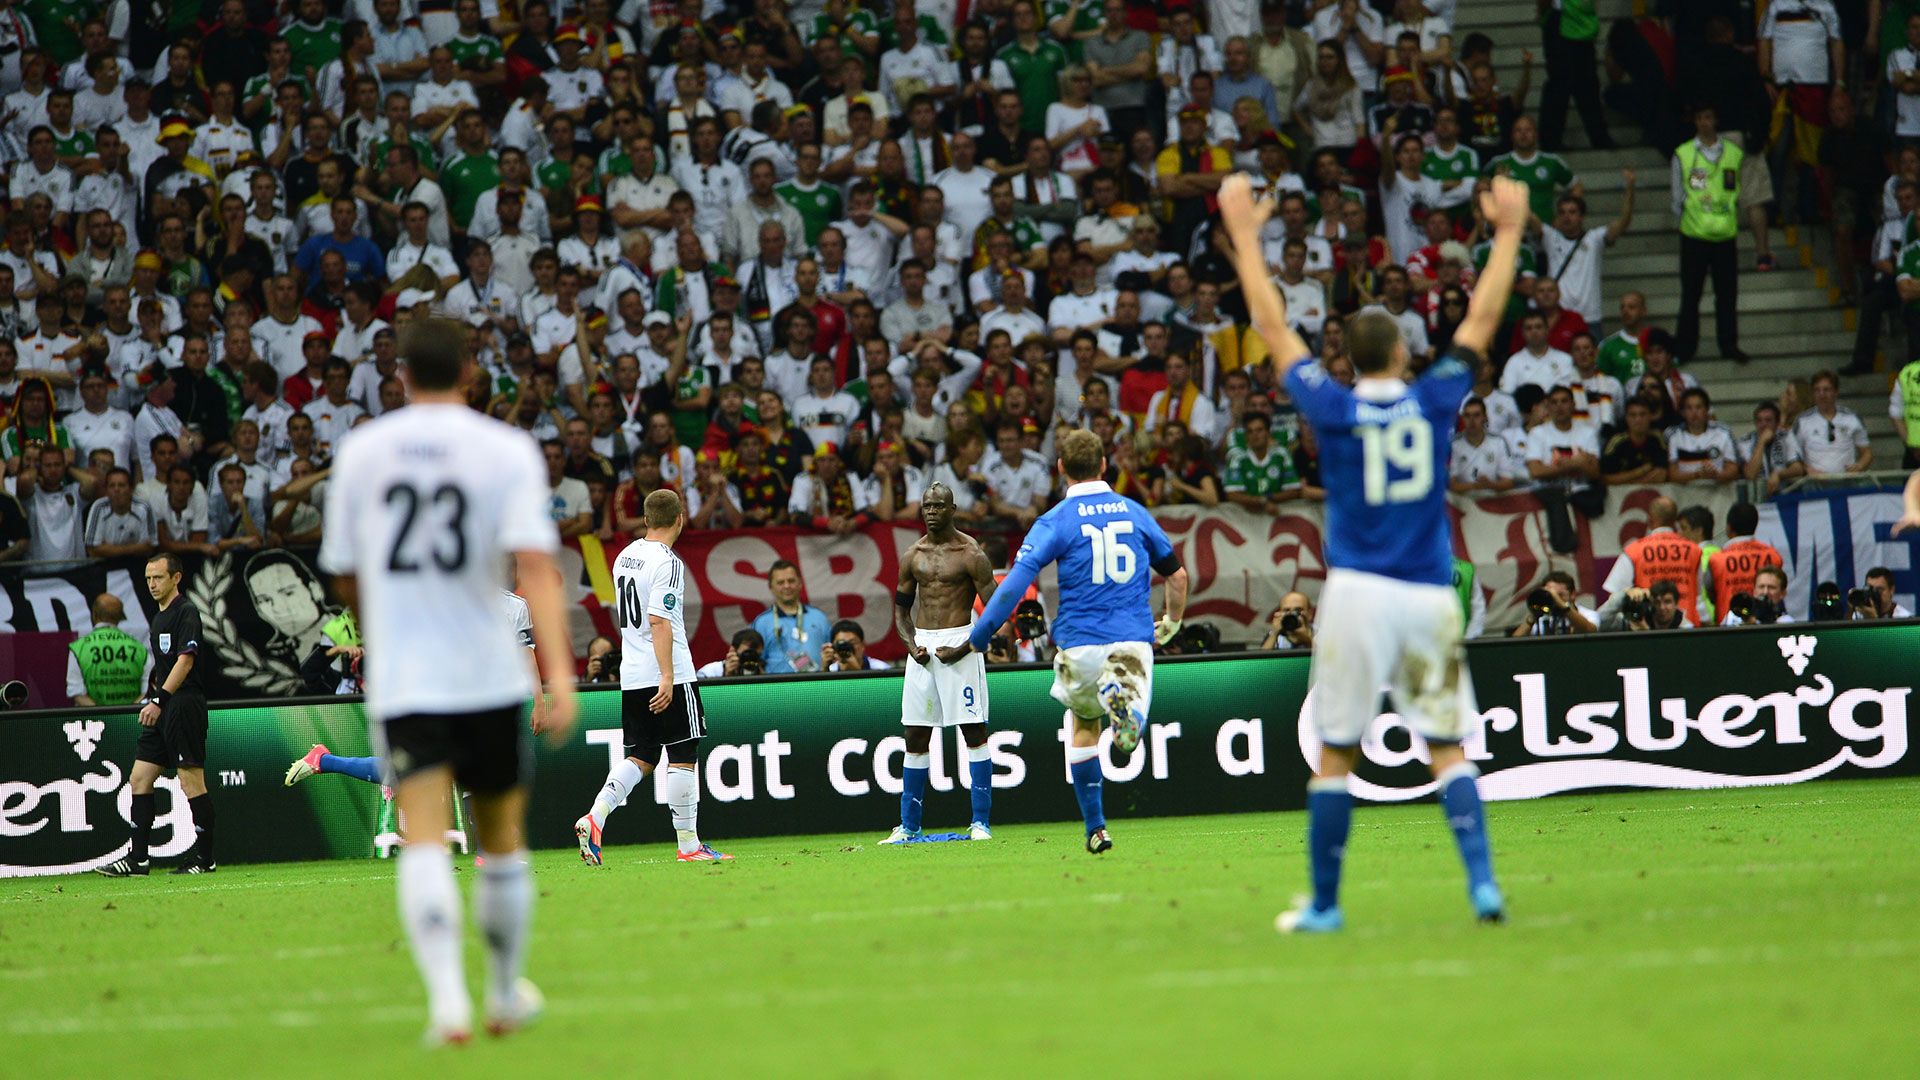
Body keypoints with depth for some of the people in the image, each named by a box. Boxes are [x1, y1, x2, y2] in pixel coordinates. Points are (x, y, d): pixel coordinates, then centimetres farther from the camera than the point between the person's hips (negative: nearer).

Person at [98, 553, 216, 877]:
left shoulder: (186, 613, -9)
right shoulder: (158, 618, 19)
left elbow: (185, 661, -18)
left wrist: (159, 700, -23)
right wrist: (152, 699, 18)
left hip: (184, 706, -10)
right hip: (162, 713, 10)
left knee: (192, 783, -7)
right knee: (139, 779, 5)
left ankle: (204, 858, -1)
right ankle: (137, 859, 6)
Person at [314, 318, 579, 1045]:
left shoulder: (361, 451, 6)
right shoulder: (507, 451, -2)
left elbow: (345, 580, 13)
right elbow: (535, 563, -15)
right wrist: (559, 669, -22)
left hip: (400, 682, 0)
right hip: (488, 677, 0)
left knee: (423, 838, -11)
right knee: (502, 840, 17)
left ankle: (447, 996, -31)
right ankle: (506, 996, 30)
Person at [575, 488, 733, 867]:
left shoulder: (625, 557, 13)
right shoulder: (667, 563, -13)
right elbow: (659, 622, -21)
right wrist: (667, 676, -25)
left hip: (631, 677, 8)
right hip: (667, 674, -8)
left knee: (641, 758, 10)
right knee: (683, 756, 0)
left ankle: (595, 817, -8)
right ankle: (689, 845, 3)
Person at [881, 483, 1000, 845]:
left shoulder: (970, 554, -5)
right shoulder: (913, 556, 10)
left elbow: (995, 610, -7)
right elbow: (901, 608, 20)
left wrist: (964, 649, -15)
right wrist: (911, 646, 1)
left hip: (959, 643, -5)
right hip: (922, 646, 5)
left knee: (974, 732, -5)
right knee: (915, 737, 5)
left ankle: (980, 822, -1)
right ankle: (909, 826, 11)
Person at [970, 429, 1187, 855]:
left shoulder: (1056, 521, -3)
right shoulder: (1134, 512, 9)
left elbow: (1016, 583, -12)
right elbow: (1177, 574, 17)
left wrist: (977, 638, -7)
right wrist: (1171, 624, 35)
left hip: (1081, 643, -1)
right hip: (1134, 640, 1)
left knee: (1084, 725, 21)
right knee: (1129, 733, -3)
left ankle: (1095, 828, 17)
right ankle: (1120, 697, -39)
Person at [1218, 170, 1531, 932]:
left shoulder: (1334, 409, -1)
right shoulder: (1435, 400, 3)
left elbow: (1272, 326, 7)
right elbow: (1483, 318, 14)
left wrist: (1246, 236, 14)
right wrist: (1508, 234, 24)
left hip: (1358, 596, -2)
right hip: (1430, 597, 2)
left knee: (1335, 756, 4)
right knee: (1448, 749, 6)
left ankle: (1323, 905, 7)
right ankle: (1482, 881, -9)